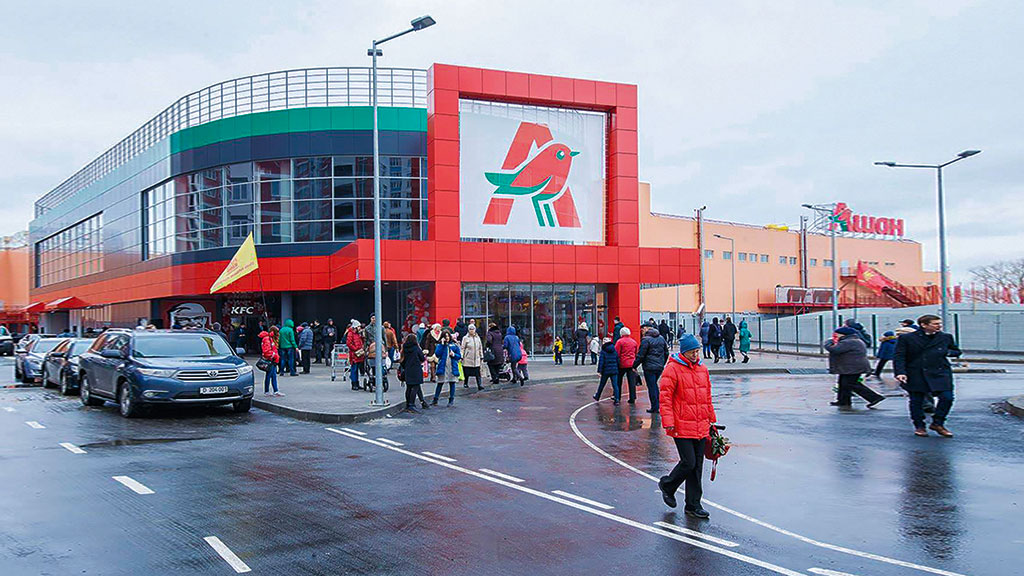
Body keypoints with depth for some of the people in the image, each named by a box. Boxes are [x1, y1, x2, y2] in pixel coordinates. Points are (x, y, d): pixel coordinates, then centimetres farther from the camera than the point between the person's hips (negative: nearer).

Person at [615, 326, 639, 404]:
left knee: (618, 380, 11)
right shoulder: (634, 342, 8)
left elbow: (616, 353, -10)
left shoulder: (620, 341, -7)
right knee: (632, 381, 3)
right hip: (632, 364, 3)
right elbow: (636, 353, 16)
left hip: (622, 364, -3)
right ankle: (632, 398, 0)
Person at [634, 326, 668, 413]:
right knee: (654, 384, 20)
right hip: (660, 367, 6)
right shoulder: (661, 339, 9)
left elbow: (640, 355, -13)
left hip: (649, 368, -6)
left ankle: (654, 408, 1)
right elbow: (666, 353, 16)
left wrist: (635, 366, -3)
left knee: (651, 387, -1)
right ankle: (657, 405, 20)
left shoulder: (646, 340, -12)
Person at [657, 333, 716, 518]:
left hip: (701, 427, 7)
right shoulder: (672, 369, -8)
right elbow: (665, 397, -11)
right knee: (688, 463, -9)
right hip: (682, 427, -6)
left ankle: (693, 505, 18)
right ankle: (667, 485, 20)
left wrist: (712, 420, 22)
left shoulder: (702, 369, 13)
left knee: (697, 465, 9)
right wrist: (668, 422, -17)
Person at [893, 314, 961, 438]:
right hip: (915, 375, -2)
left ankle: (937, 423, 11)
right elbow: (899, 357, -4)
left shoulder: (946, 337, 9)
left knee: (947, 397, -8)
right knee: (916, 401, 3)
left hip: (940, 373, 2)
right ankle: (919, 426, 21)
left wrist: (947, 352, -1)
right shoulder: (906, 338, -2)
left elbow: (957, 351, 23)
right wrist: (900, 372, -17)